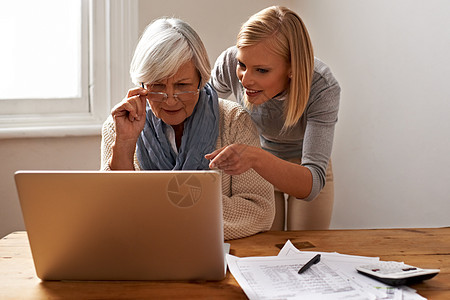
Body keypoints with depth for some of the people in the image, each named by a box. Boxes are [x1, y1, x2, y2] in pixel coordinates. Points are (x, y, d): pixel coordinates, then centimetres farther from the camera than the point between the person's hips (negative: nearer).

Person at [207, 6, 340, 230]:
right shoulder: (230, 64, -29)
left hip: (306, 169, -1)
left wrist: (256, 158, -59)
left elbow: (312, 183, -42)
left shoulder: (323, 88, -35)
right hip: (257, 171, 2)